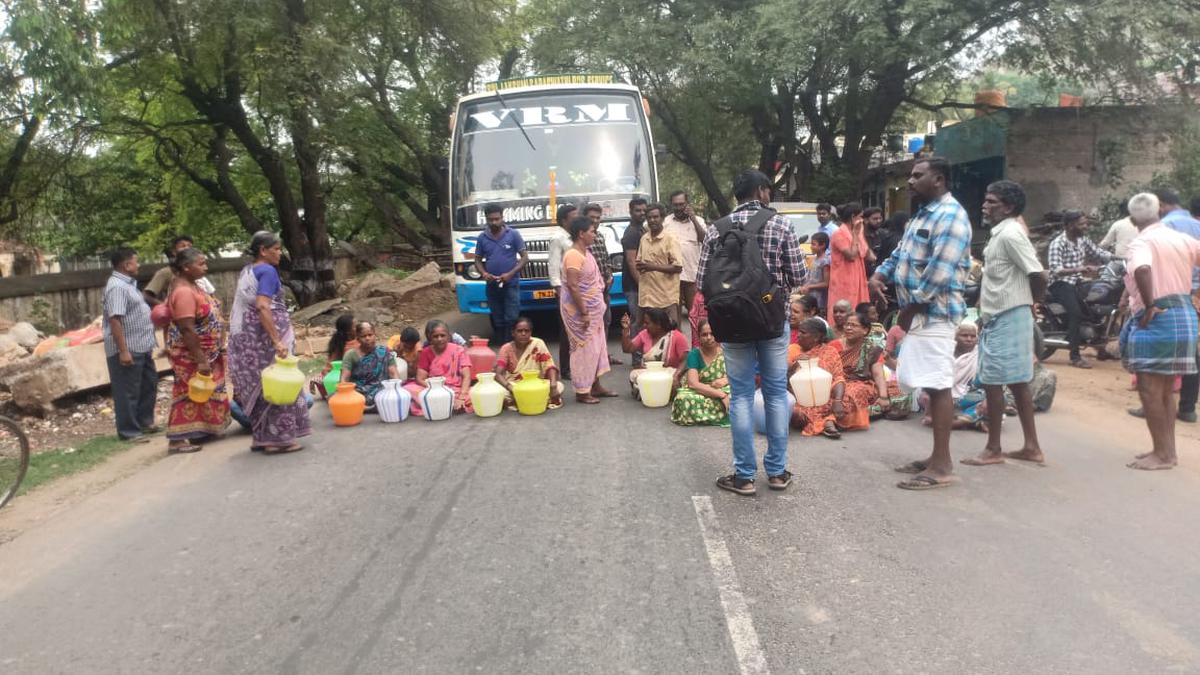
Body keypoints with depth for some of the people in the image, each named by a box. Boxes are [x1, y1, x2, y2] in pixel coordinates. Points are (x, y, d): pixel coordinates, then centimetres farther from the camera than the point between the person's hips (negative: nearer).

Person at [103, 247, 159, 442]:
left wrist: (148, 343, 23)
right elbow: (114, 320, -25)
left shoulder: (128, 283, 14)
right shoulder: (117, 287, -19)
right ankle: (129, 431, 9)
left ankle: (144, 422, 31)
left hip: (141, 347, 10)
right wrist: (123, 350, -27)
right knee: (128, 391, 0)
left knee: (149, 383, 18)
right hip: (127, 350, -10)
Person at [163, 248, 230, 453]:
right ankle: (176, 439, -1)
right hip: (190, 354, -10)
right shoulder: (184, 292, -23)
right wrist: (201, 360, -27)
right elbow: (187, 329, -27)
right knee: (190, 393, -6)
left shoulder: (191, 286, 8)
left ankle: (200, 431, 27)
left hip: (206, 352, 10)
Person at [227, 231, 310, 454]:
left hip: (243, 336, 9)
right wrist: (277, 341, -26)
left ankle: (261, 437, 18)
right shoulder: (267, 271, -12)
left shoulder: (245, 272, 14)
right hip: (264, 335, -9)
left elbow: (241, 305, 16)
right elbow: (263, 307, -23)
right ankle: (278, 438, 1)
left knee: (258, 385, 13)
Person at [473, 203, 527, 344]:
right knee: (497, 320, 11)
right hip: (492, 285, 3)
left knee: (511, 319, -9)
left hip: (511, 284, -3)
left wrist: (511, 274, -15)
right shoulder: (482, 238, 7)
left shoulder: (513, 234, -2)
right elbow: (478, 259, 14)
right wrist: (483, 273, -8)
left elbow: (525, 257, -2)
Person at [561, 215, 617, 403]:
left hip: (592, 308, 10)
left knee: (597, 347, 14)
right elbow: (572, 286, -24)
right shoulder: (573, 255, -19)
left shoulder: (586, 252, 12)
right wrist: (583, 313, -24)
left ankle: (595, 387, 24)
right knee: (584, 349, -4)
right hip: (580, 310, -10)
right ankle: (582, 392, 4)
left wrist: (592, 310, 17)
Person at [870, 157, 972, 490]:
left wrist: (910, 307, -15)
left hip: (934, 313, -10)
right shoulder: (923, 214, 18)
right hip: (919, 313, 10)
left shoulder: (950, 215, -14)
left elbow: (940, 271, -21)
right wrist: (881, 273, 7)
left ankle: (942, 466, -4)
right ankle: (936, 457, 21)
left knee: (938, 386, -8)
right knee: (930, 386, 13)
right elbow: (902, 252, 26)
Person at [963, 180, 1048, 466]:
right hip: (1000, 318, 10)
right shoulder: (1001, 233, 14)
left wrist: (1030, 303, -5)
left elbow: (1038, 275, -19)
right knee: (1017, 382, 12)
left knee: (992, 382, -3)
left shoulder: (1010, 234, -16)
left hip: (1007, 319, -10)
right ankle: (1031, 447, 19)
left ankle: (993, 449, 6)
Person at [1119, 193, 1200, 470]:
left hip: (1156, 320, -8)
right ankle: (1168, 450, 23)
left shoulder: (1142, 243, -12)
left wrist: (1149, 307, -21)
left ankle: (1162, 455, 4)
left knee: (1150, 391, 0)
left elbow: (1143, 270, -32)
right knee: (1166, 391, 17)